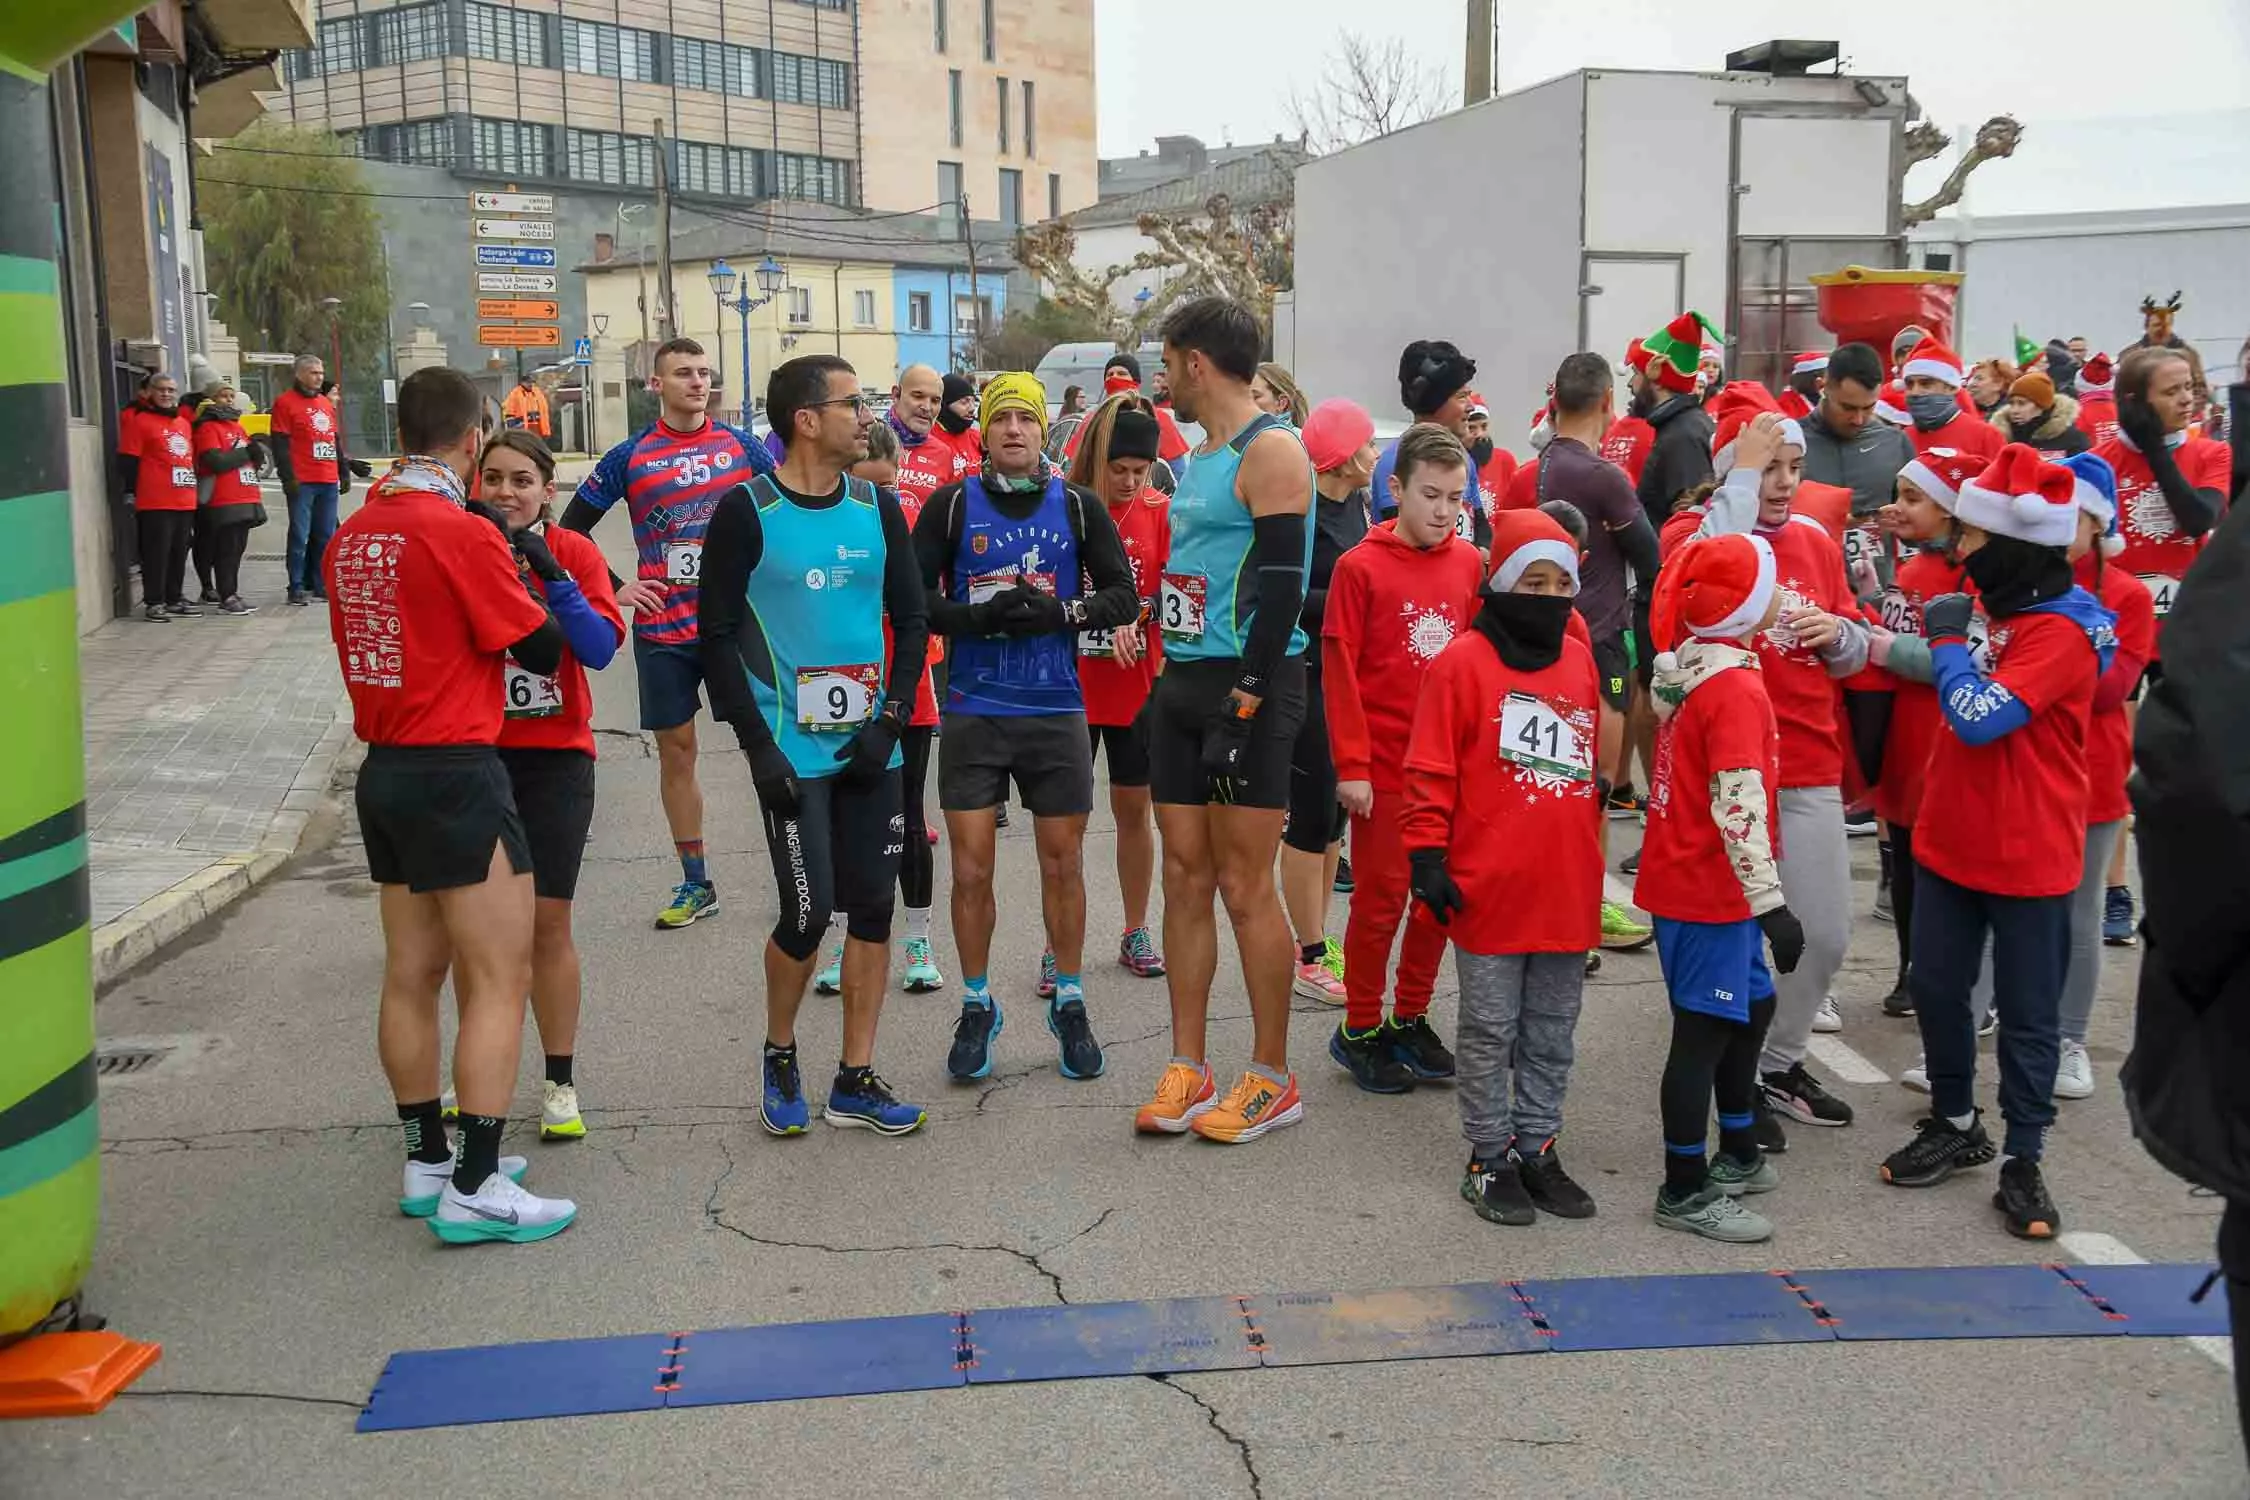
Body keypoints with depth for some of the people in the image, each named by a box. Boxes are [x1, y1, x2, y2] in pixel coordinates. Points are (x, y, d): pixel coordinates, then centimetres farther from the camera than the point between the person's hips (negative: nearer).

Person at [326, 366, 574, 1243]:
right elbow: (542, 649, -10)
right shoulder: (463, 532, -16)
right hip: (456, 775, -8)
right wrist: (527, 582, 7)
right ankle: (475, 1189, -1)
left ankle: (427, 1161, 25)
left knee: (412, 976, 14)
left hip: (384, 774, 8)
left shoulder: (351, 536, 6)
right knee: (501, 981, -2)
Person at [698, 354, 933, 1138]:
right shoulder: (746, 509, -7)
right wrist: (758, 746, -12)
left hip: (869, 747, 5)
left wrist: (889, 723, -2)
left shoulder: (878, 507, 6)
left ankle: (855, 1080, 18)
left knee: (873, 906, 5)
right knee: (809, 909, -6)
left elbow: (911, 621, 10)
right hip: (791, 747, -5)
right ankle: (779, 1056, 21)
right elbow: (717, 635, -7)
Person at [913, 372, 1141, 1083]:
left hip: (1056, 712, 1)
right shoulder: (952, 504, 2)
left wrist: (1060, 612, -14)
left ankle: (1069, 1003, 23)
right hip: (972, 712, 0)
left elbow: (1123, 597, 3)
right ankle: (977, 1006, 19)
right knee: (971, 870, 2)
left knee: (1063, 863, 8)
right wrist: (978, 617, -17)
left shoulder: (1078, 506, 3)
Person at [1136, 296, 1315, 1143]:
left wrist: (1245, 699, -21)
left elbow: (1281, 583, -18)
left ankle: (1272, 1081, 7)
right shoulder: (1200, 455, 17)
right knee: (1185, 877, 9)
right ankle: (1189, 1072, 16)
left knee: (1245, 888, -5)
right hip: (1182, 682, 9)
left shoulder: (1270, 452, -11)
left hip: (1247, 687, -9)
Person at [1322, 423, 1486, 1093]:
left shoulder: (1470, 563, 4)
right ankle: (1360, 1031, 17)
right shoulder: (1359, 566, -8)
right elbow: (1340, 672, -8)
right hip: (1385, 766, -4)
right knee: (1381, 897, 3)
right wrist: (1351, 766, -11)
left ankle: (1410, 1019, 27)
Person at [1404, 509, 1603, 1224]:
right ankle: (1490, 1157, 19)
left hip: (1567, 889, 5)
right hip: (1489, 889, -5)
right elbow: (1431, 770, -8)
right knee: (1491, 1031, 6)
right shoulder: (1464, 661, -8)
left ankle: (1537, 1148, 27)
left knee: (1552, 1033, 14)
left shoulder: (1580, 661, 9)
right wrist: (1427, 856, -12)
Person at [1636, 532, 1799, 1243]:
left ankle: (1737, 1153, 36)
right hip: (1709, 890, -9)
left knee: (1751, 1004, 22)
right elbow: (1739, 808, -26)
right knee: (1704, 1031, 0)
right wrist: (1771, 903, -23)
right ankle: (1686, 1191, 10)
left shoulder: (1685, 665, 6)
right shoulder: (1736, 688, -20)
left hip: (1681, 876, 9)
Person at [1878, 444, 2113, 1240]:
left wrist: (1948, 637, -16)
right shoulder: (1999, 607, 6)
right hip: (1951, 839, 8)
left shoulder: (2061, 629, -20)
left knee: (2027, 1013, 5)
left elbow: (1980, 715, -28)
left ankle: (2022, 1161, 16)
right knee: (1936, 988, 15)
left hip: (2027, 857, -8)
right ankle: (1956, 1124, 31)